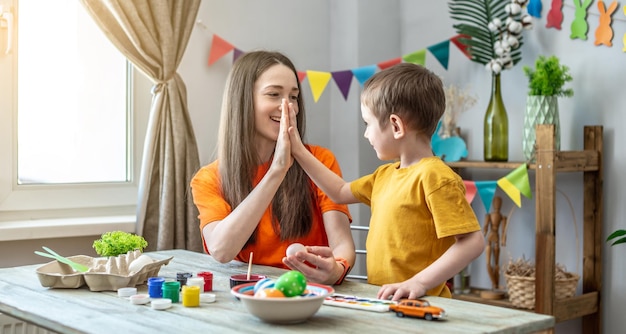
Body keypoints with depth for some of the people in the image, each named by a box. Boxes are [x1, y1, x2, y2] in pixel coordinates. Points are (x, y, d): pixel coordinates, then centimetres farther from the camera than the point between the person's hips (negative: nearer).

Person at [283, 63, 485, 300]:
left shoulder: (434, 177, -12)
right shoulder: (385, 175, 15)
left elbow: (473, 241, -17)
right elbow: (340, 192, 30)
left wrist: (419, 283, -22)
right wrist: (298, 151, 29)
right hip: (381, 301, 8)